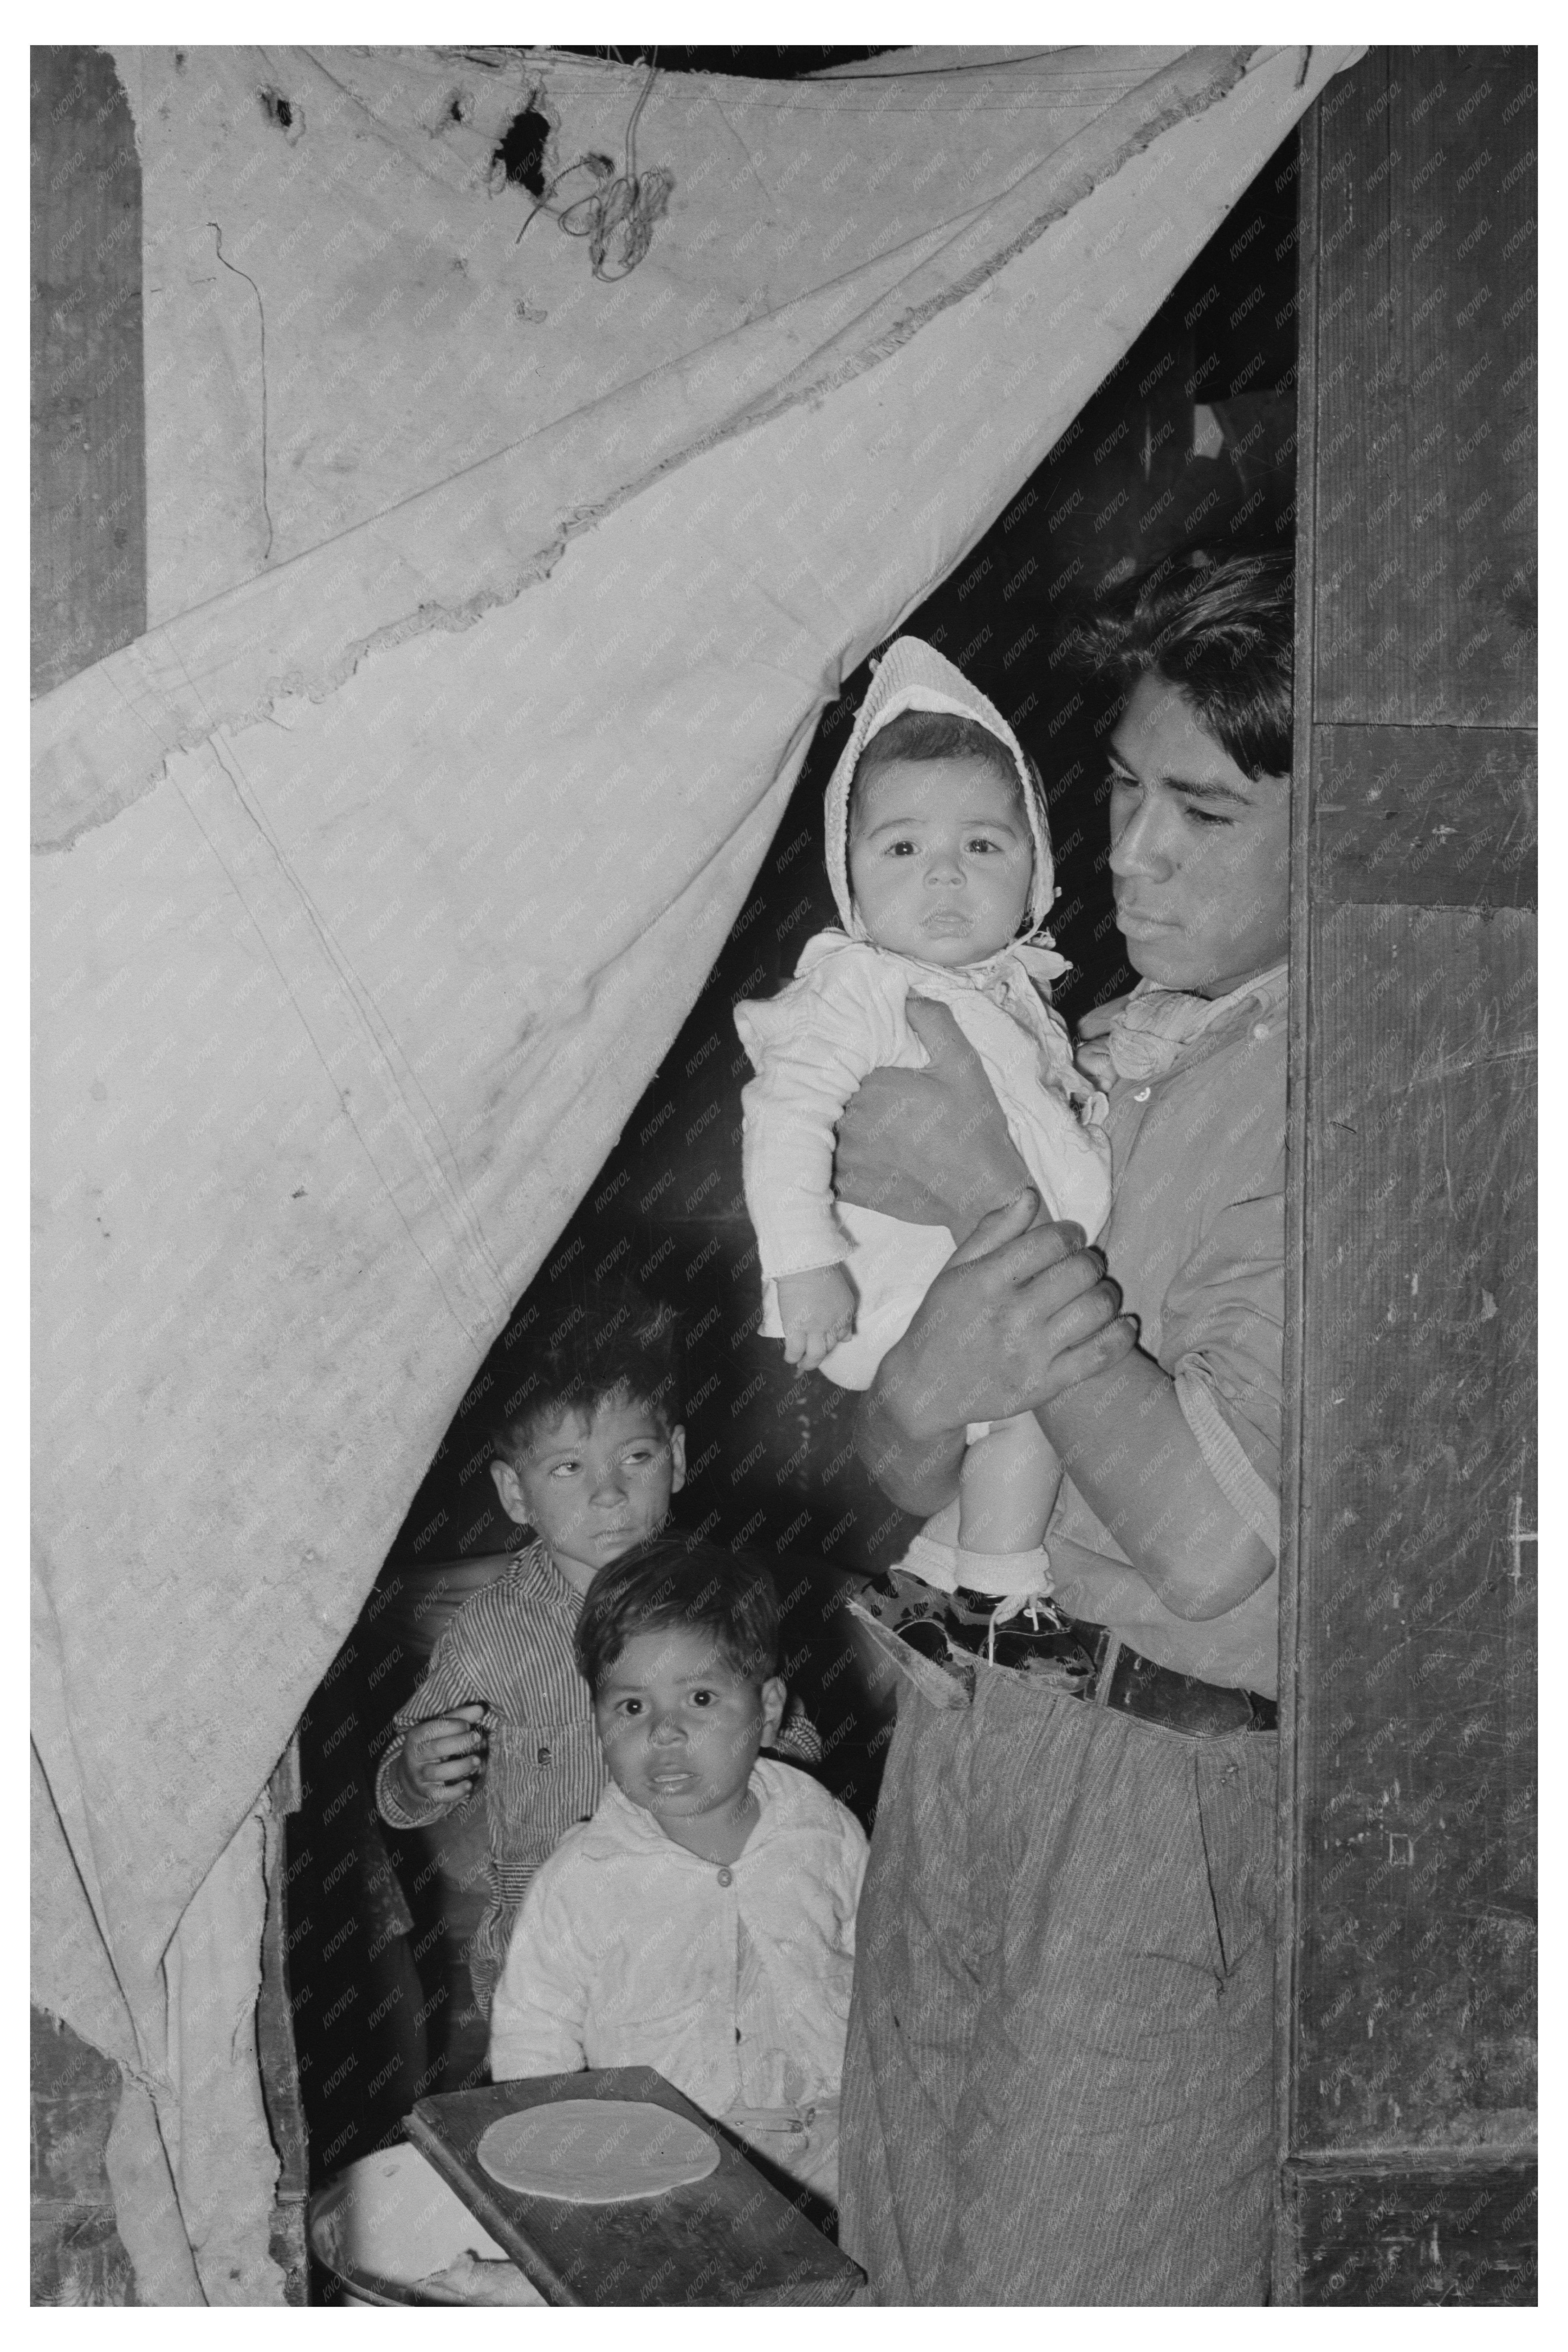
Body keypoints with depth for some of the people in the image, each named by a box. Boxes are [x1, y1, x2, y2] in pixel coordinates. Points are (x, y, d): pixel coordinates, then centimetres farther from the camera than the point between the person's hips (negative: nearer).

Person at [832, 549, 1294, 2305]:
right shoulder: (1083, 1055, 7)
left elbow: (1212, 1540, -22)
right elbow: (905, 1481, 6)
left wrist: (997, 1199, -19)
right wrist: (930, 1382, -19)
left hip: (1167, 1780, -6)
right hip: (961, 1726, 7)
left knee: (1073, 2283, 9)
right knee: (907, 2251, 20)